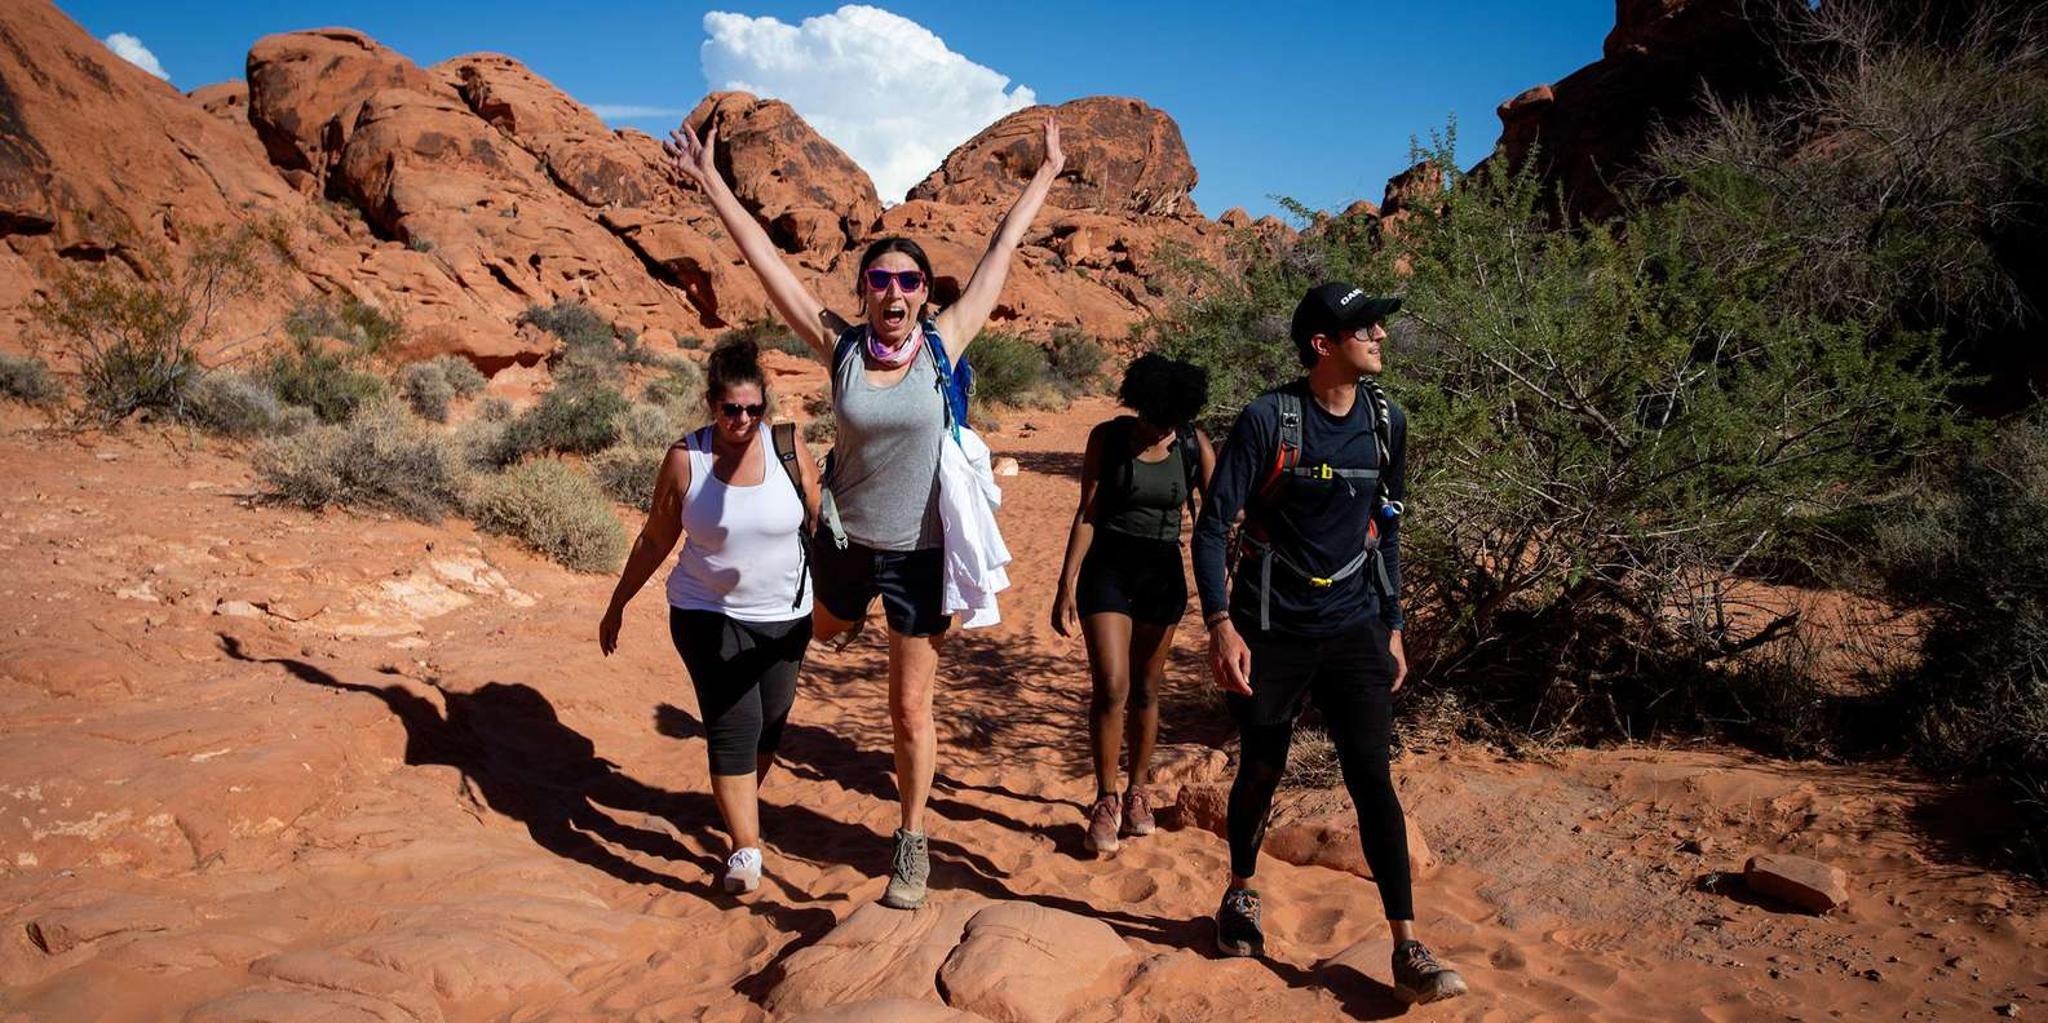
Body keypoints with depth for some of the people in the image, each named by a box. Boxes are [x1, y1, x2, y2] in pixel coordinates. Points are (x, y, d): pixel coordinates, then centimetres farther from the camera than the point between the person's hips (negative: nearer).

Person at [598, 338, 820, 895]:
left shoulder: (790, 448, -8)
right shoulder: (686, 458, -10)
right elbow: (654, 540, 2)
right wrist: (618, 604, 7)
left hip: (784, 615, 2)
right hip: (707, 614, -2)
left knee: (768, 724, 11)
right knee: (733, 726, -12)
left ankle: (741, 807, 38)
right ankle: (746, 850, -9)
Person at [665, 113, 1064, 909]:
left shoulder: (943, 344, -10)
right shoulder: (840, 347, -8)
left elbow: (999, 255, -2)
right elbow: (766, 262, -6)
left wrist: (1046, 174, 5)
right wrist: (711, 184, -3)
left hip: (919, 552, -1)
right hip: (845, 541, 1)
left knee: (910, 708, 7)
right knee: (825, 633, 27)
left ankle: (912, 844, 24)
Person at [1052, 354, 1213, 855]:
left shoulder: (1194, 445, -2)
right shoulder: (1108, 437, -6)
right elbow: (1087, 514, -4)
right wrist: (1066, 587, -8)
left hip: (1163, 573, 2)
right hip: (1107, 568, -1)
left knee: (1145, 690, 9)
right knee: (1111, 687, -10)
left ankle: (1138, 793, 26)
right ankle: (1106, 801, 3)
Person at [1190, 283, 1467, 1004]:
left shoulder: (1386, 423, 3)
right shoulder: (1268, 419, -12)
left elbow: (1386, 531, 14)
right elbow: (1212, 528, -12)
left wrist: (1391, 628, 12)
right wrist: (1221, 626, -21)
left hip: (1354, 629, 3)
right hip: (1271, 630, -3)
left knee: (1372, 777, -3)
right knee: (1261, 771, 10)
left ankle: (1408, 951, 2)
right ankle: (1241, 894, 36)